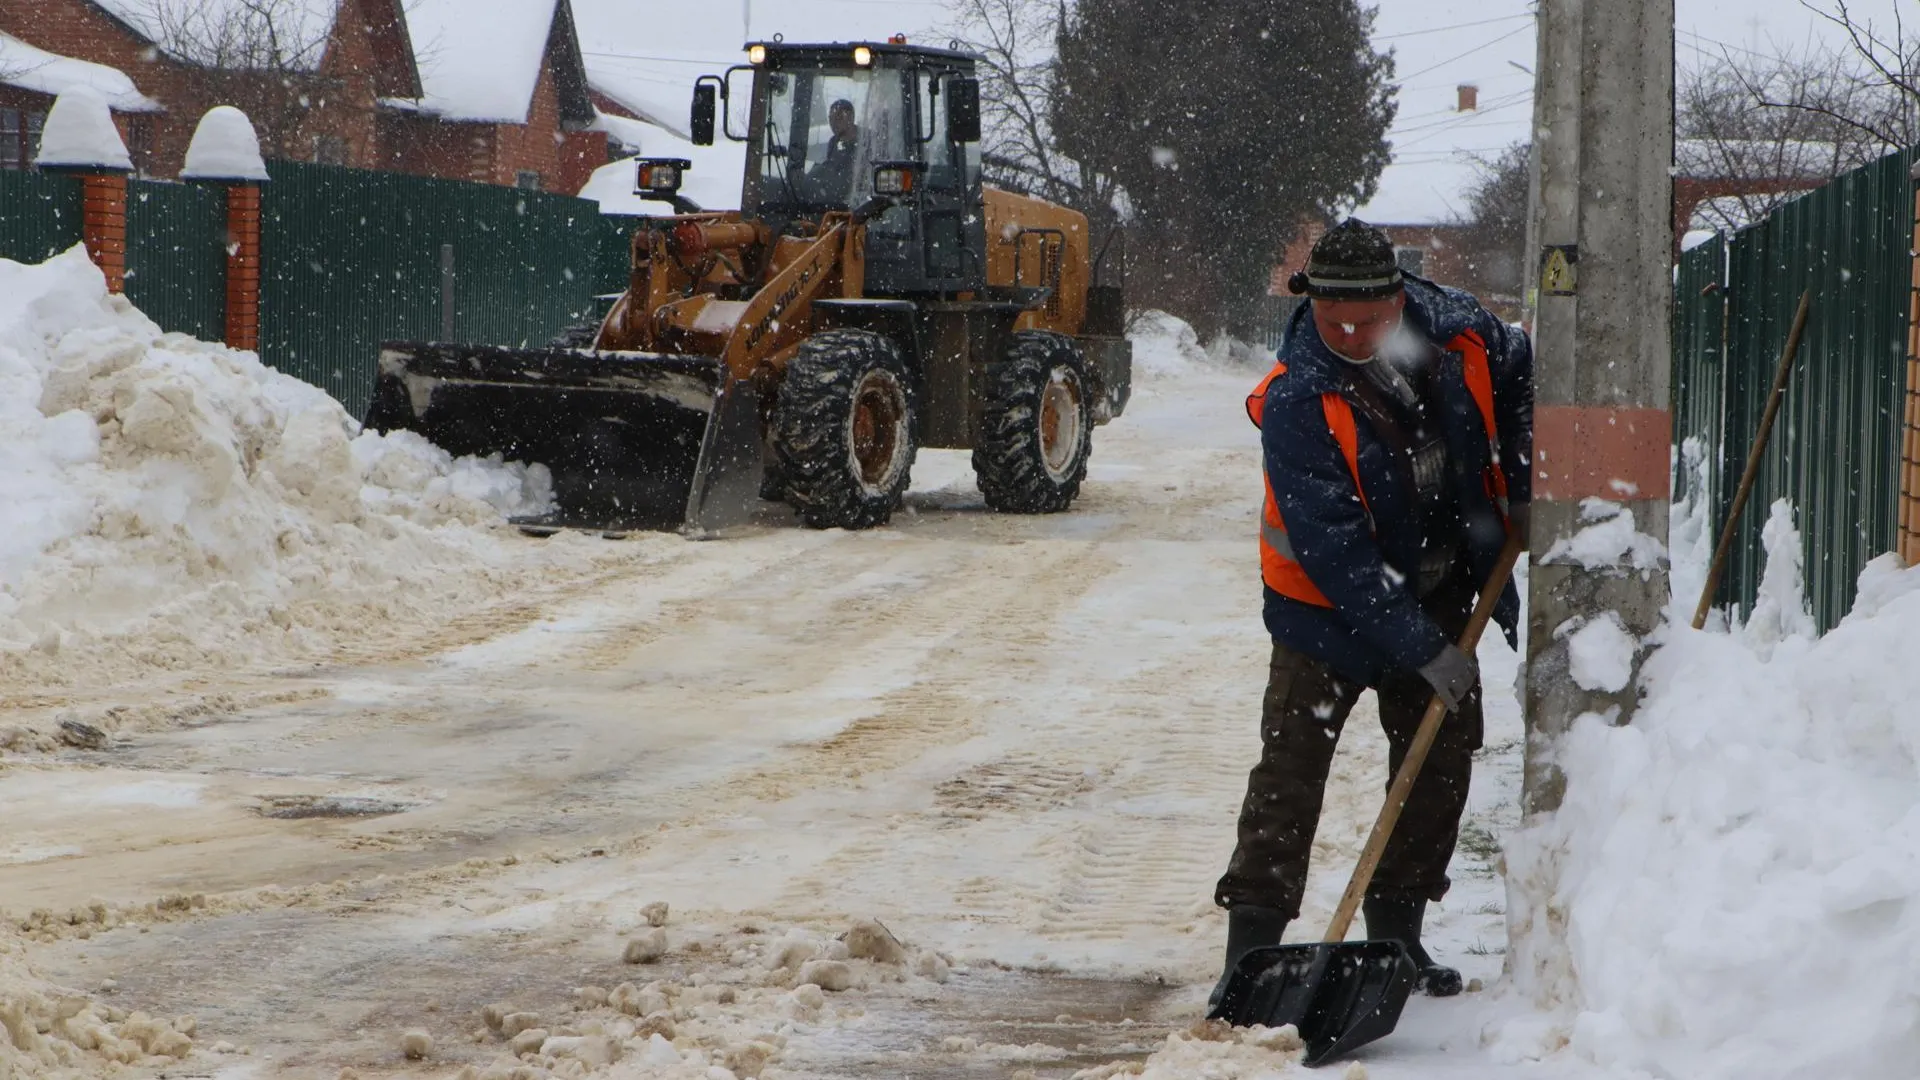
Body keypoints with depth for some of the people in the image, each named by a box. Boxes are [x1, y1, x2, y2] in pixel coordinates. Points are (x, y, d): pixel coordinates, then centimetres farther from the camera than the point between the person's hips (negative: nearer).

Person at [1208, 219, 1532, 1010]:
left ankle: (1395, 933, 19)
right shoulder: (1294, 403, -28)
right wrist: (1423, 649, -29)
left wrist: (1521, 490, 5)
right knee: (1291, 764, -10)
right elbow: (1335, 550, -29)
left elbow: (1519, 376, 13)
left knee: (1441, 759, 7)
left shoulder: (1455, 331, -12)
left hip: (1439, 591, 5)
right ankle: (1251, 949, -10)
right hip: (1329, 609, -5)